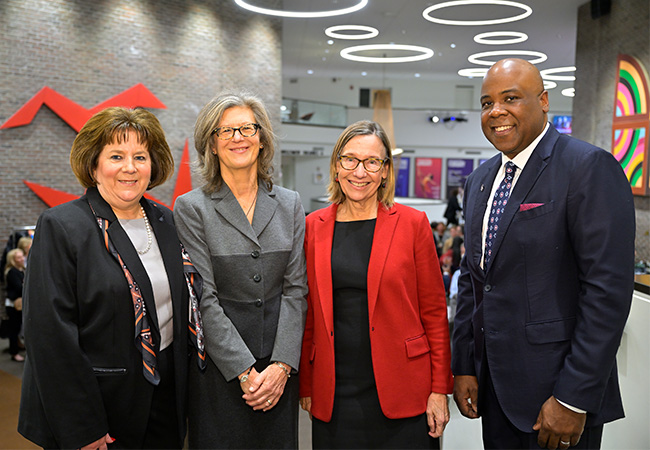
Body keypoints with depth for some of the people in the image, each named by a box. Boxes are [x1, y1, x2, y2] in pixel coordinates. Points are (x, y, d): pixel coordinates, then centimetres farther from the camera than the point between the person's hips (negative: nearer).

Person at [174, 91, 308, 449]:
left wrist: (282, 364, -8)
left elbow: (296, 289, 1)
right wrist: (244, 371, -13)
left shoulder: (289, 204, 5)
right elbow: (204, 299, -9)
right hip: (219, 367, -3)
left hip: (280, 367, 3)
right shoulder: (191, 208, -5)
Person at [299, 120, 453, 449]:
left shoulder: (412, 223, -3)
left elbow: (434, 312, -1)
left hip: (401, 392, -1)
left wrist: (440, 389, -4)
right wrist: (306, 385, 7)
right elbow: (308, 314, 6)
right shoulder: (313, 227, 3)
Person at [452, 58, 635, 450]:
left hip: (557, 389, -6)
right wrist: (464, 367, 8)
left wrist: (574, 399, -18)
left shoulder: (589, 167, -13)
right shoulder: (481, 180, 9)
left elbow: (608, 288, -18)